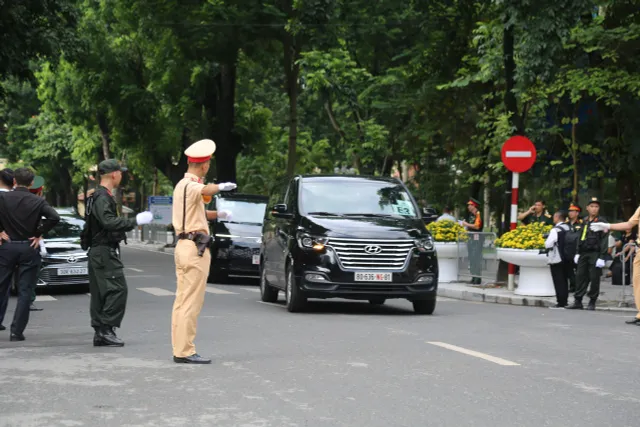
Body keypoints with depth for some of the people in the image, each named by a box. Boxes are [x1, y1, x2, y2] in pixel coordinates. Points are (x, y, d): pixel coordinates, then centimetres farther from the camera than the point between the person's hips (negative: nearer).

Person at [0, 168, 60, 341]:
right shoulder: (38, 201, -4)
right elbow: (54, 217, -16)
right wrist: (39, 234, -5)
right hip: (29, 248, -1)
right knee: (25, 292, 3)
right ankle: (17, 331, 0)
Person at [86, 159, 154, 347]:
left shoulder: (99, 196, 18)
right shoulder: (102, 198, -15)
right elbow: (109, 222, -27)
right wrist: (135, 221, -25)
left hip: (98, 252, 11)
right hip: (105, 252, -11)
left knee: (100, 293, 10)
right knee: (117, 289, -12)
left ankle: (100, 333, 12)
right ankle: (106, 329, -12)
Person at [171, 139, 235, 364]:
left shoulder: (181, 185, 17)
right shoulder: (191, 185, -12)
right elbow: (205, 191, -36)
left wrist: (219, 214, 37)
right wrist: (222, 186, -20)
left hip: (184, 245, 10)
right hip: (195, 248, -10)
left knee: (182, 301, 11)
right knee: (191, 303, -8)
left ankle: (179, 349, 15)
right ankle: (185, 351, -8)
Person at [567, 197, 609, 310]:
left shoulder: (601, 222, -5)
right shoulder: (584, 221, 13)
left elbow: (604, 240, -9)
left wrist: (602, 257, -14)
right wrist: (578, 253, 14)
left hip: (595, 254, -6)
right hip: (584, 254, 6)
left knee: (594, 279, -1)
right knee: (580, 277, 5)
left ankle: (592, 302, 7)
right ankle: (578, 301, 9)